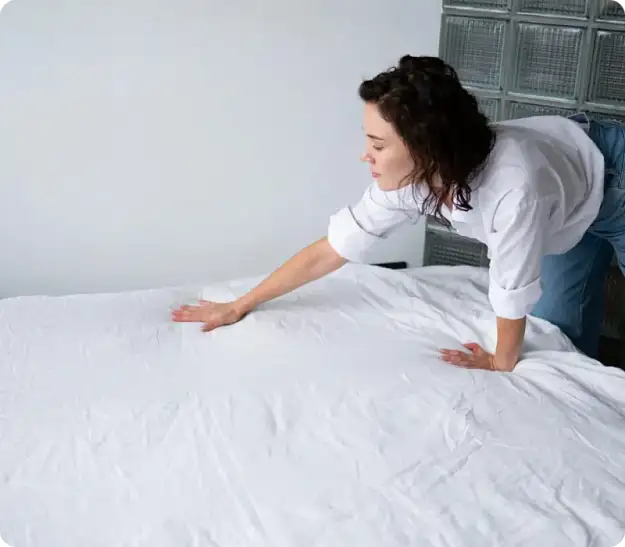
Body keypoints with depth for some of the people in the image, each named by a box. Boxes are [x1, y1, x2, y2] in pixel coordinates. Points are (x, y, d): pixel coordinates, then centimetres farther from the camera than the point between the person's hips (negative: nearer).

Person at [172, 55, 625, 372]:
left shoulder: (511, 188, -48)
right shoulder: (407, 179, -27)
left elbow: (513, 292, -32)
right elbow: (329, 250, -19)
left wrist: (502, 361, -14)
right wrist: (240, 306, -13)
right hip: (564, 211, 5)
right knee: (554, 327, 13)